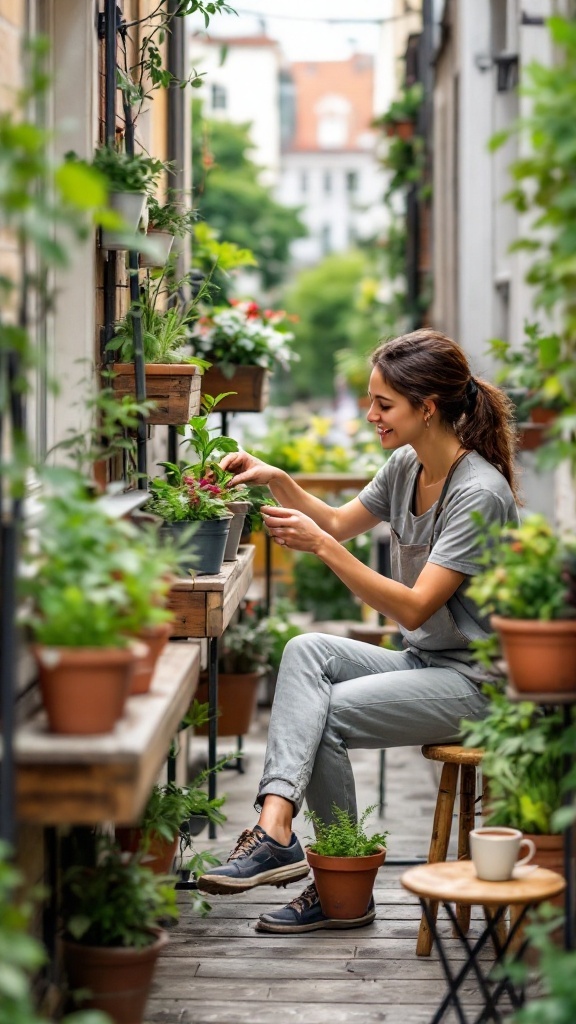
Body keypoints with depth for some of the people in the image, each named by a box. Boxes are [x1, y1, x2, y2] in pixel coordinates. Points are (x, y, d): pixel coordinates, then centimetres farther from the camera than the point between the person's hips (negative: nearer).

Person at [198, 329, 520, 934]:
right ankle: (275, 826, -29)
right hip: (423, 662, 8)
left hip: (474, 681, -8)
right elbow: (341, 522, 23)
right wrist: (277, 481, 6)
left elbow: (414, 609, -24)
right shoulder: (406, 466, 6)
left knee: (326, 713, -19)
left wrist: (322, 547, -27)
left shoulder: (479, 493, -21)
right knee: (308, 650, -15)